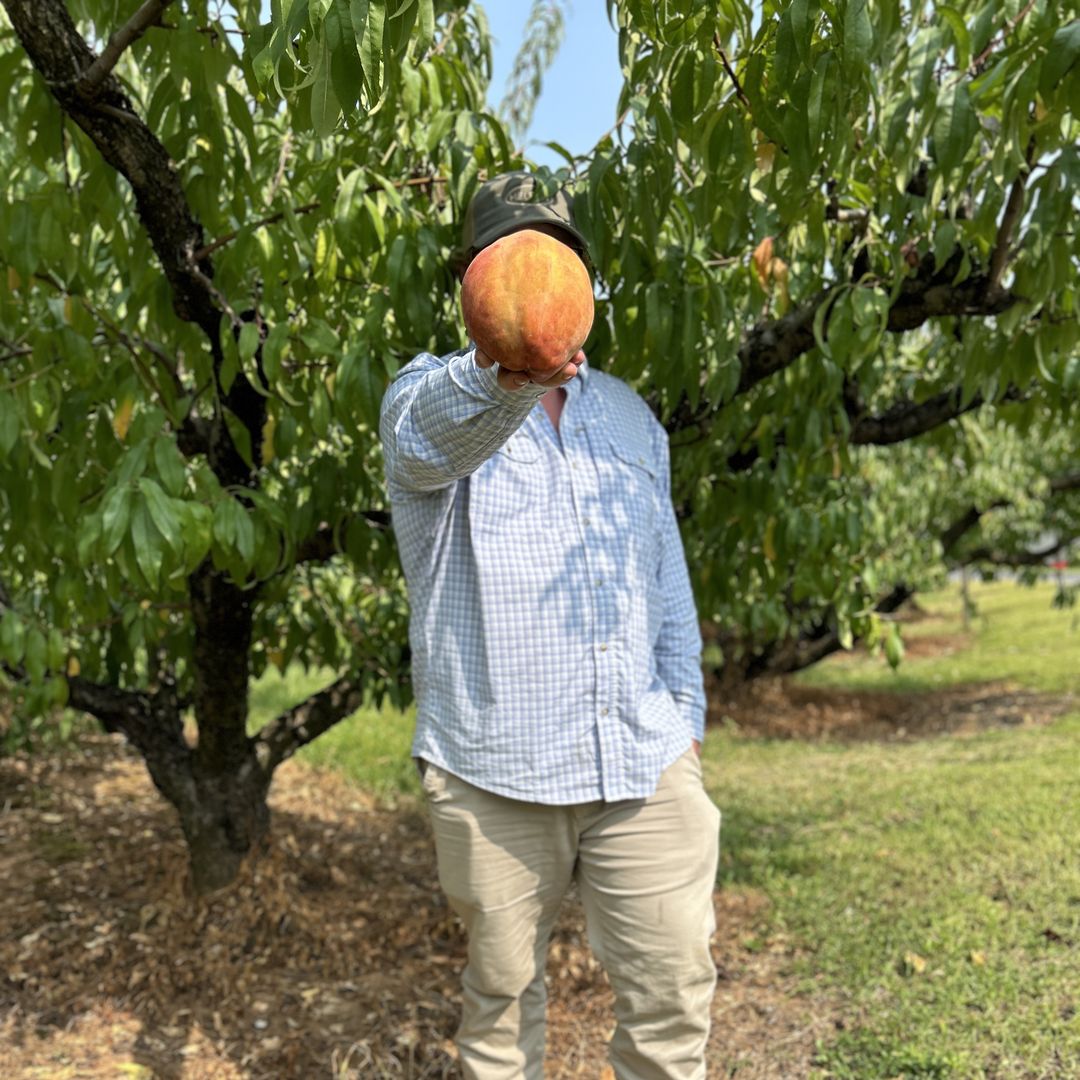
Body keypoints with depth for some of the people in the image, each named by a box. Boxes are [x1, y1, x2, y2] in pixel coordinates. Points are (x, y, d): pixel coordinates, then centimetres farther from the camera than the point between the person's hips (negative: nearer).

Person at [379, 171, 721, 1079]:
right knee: (502, 991, 12)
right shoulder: (428, 393, -1)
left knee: (673, 995, 5)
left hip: (645, 763, 3)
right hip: (492, 769, -3)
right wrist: (503, 374, -50)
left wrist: (686, 715, 12)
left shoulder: (628, 412, 14)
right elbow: (434, 433, -28)